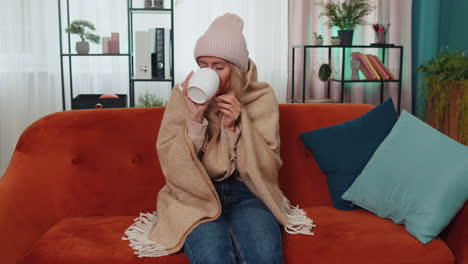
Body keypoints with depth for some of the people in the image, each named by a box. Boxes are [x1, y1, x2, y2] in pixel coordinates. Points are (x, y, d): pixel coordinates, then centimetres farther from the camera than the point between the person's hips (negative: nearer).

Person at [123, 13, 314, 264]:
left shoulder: (262, 97, -1)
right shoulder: (184, 95, -2)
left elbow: (267, 167, -5)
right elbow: (172, 165, -8)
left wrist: (235, 126, -19)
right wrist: (195, 117, -21)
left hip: (245, 192, 1)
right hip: (196, 194, -1)